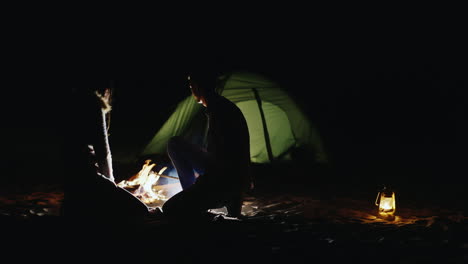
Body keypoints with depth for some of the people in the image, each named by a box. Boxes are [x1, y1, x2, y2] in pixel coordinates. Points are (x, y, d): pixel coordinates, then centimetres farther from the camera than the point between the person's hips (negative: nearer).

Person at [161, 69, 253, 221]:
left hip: (230, 180, -10)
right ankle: (193, 195, 12)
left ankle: (227, 198, -2)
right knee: (175, 144, 14)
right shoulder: (217, 106, 12)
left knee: (170, 210, -13)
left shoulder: (222, 110, -20)